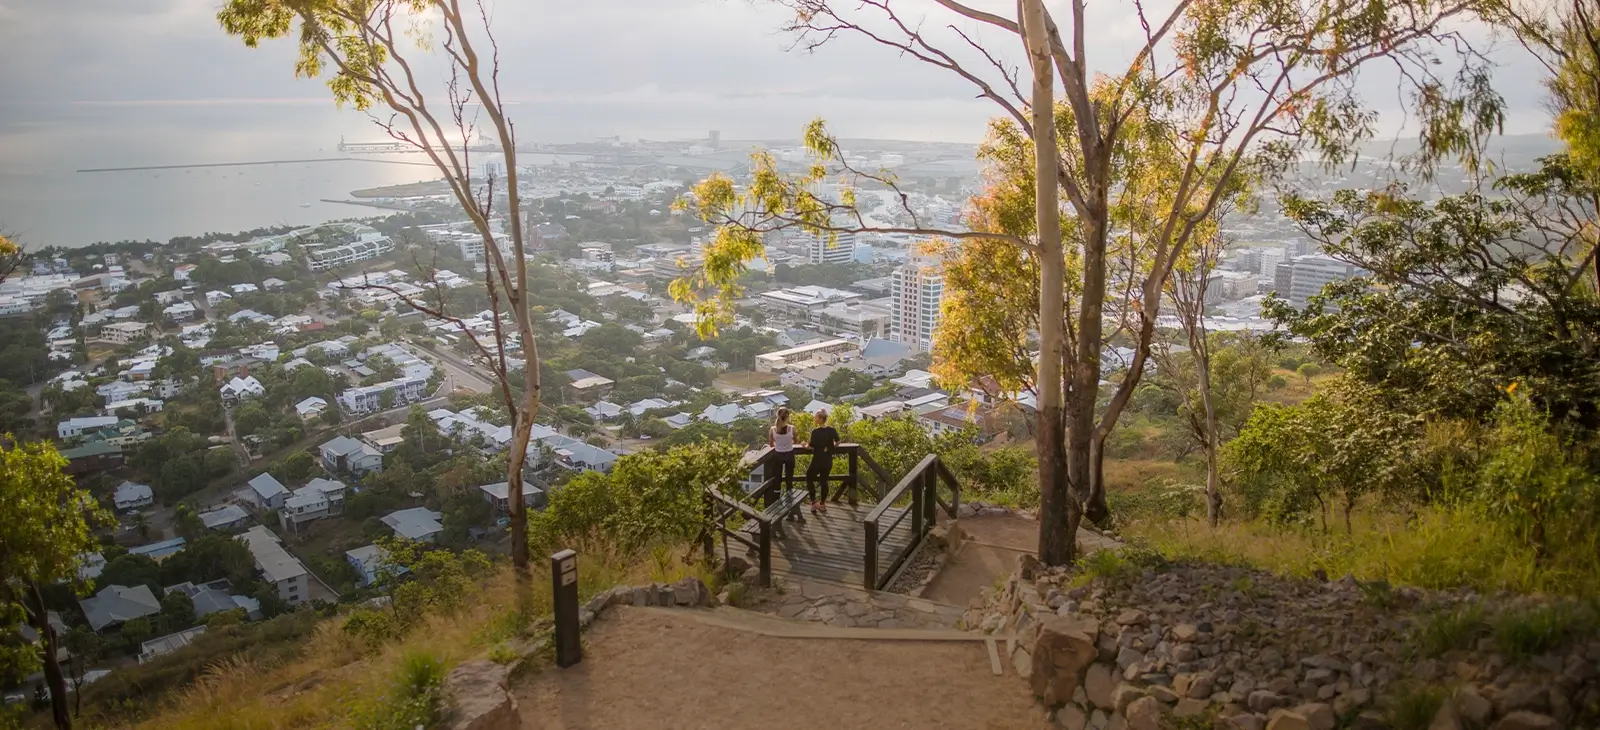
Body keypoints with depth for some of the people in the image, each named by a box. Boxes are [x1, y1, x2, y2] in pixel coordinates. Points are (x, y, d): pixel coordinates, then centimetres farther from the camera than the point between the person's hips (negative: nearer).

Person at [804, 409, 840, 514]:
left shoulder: (815, 431, -16)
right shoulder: (832, 430, -3)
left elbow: (811, 446, -13)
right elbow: (837, 443, 0)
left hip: (817, 460, -4)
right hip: (828, 460, 5)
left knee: (809, 478, 14)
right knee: (824, 481, 16)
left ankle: (813, 503, 8)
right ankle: (822, 504, 22)